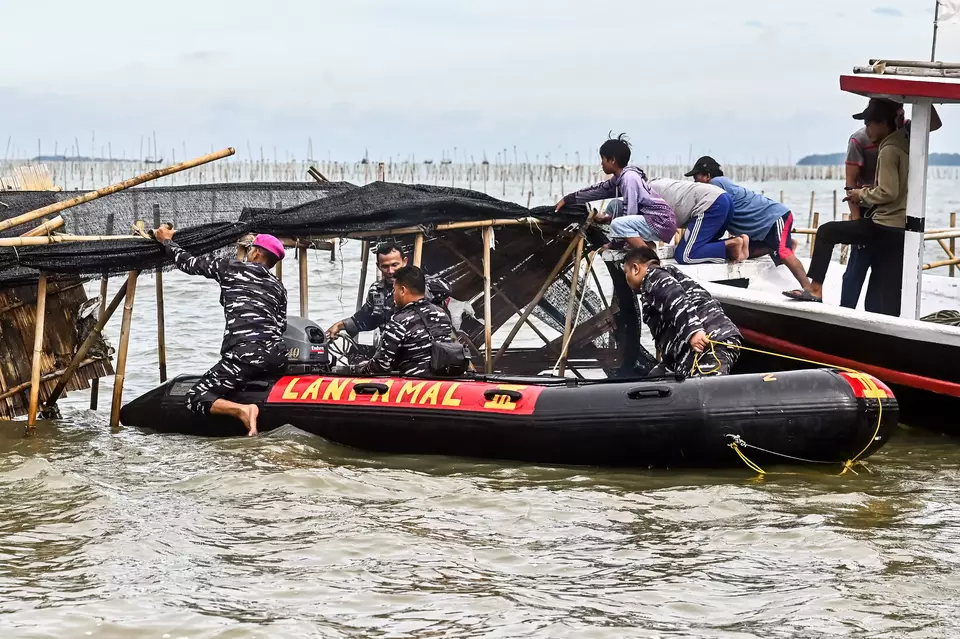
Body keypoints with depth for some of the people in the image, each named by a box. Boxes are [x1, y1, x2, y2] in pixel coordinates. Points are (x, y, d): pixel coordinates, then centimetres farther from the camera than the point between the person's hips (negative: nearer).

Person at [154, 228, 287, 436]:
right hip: (277, 356, 6)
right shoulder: (278, 287, 20)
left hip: (245, 356, -6)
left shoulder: (229, 267, 8)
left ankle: (242, 410, -25)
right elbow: (281, 326, 16)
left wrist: (166, 241, 33)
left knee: (195, 398, 0)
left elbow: (189, 263, 17)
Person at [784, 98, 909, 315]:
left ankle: (815, 288, 6)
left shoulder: (888, 150, -12)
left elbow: (887, 192, -20)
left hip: (884, 226, -8)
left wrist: (862, 194, -2)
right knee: (888, 296, 7)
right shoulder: (905, 144, 15)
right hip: (902, 228, 8)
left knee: (827, 232, 5)